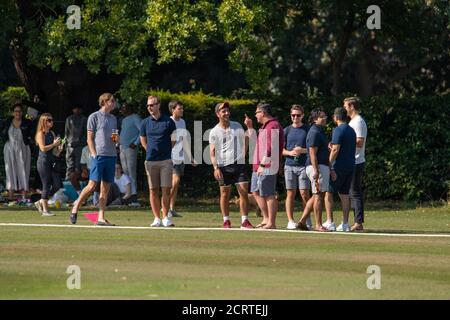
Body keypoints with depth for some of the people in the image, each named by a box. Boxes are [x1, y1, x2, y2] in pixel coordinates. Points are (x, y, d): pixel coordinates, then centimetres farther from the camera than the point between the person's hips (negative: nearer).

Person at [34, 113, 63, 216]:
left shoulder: (52, 133, 15)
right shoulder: (41, 134, -7)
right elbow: (43, 148, -17)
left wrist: (59, 148, 3)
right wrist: (54, 144, -12)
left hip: (52, 162, 8)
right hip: (43, 161, -8)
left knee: (57, 185, 2)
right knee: (46, 185, -5)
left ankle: (41, 202, 17)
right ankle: (45, 210, 2)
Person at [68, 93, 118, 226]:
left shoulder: (113, 119, 18)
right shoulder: (94, 117, -1)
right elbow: (90, 139, -4)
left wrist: (117, 138, 2)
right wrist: (94, 155, -12)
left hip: (111, 156, 6)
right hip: (99, 155, -6)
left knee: (105, 188, 3)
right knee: (92, 185, -11)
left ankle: (101, 218, 2)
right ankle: (75, 208, 5)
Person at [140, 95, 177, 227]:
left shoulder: (168, 121, 1)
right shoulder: (145, 122, 7)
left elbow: (173, 140, 8)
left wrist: (165, 151, 6)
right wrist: (151, 151, 12)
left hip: (165, 160, -2)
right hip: (150, 161, 2)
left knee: (166, 189, -4)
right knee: (153, 190, 1)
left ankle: (165, 217, 2)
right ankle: (157, 218, 5)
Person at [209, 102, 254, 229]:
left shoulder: (237, 126, 8)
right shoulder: (214, 132, -1)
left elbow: (245, 139, 21)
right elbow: (212, 152, -4)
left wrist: (243, 153, 10)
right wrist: (215, 168, -15)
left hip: (239, 164, 2)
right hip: (224, 166, -2)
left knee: (244, 192, -6)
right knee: (225, 194, 3)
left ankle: (244, 221, -4)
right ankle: (226, 221, 12)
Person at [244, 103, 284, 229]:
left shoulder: (273, 126, -15)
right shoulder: (265, 126, 19)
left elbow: (270, 148, -22)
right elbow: (255, 140, 34)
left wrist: (263, 164, -23)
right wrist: (250, 127, 22)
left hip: (267, 167, -11)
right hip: (259, 166, 11)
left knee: (268, 194, -8)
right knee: (256, 192, 16)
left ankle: (271, 223, -5)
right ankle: (266, 219, 22)